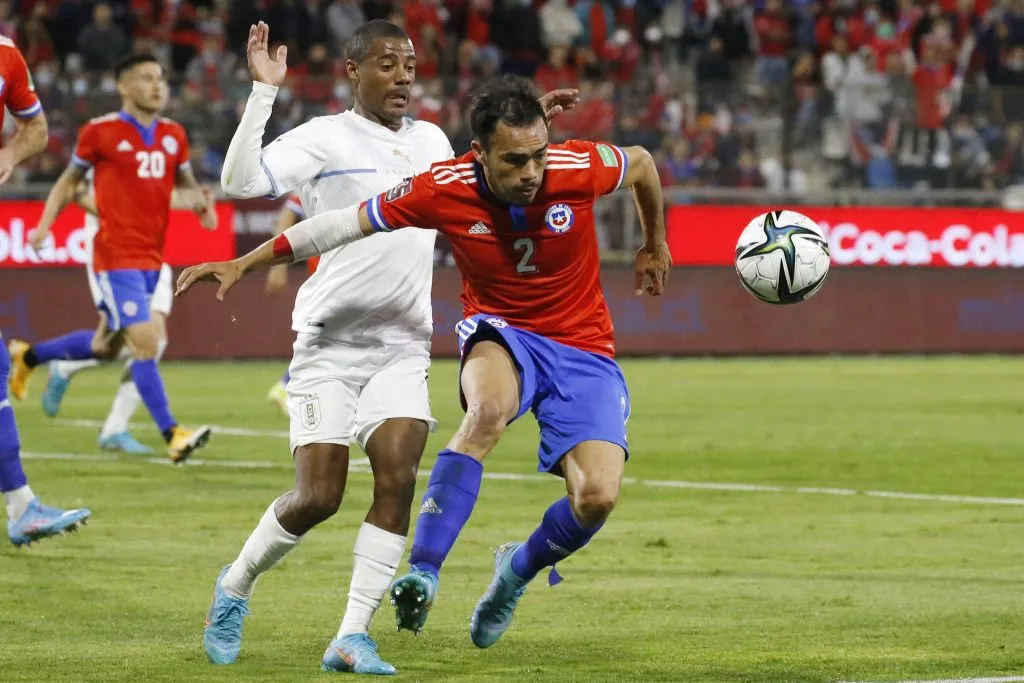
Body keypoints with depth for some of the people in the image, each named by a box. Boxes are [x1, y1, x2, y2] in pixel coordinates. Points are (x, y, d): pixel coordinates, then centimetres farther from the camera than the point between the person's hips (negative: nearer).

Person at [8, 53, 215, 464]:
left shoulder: (173, 136, 8)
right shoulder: (101, 132, -6)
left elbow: (186, 183, 20)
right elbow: (70, 180, 6)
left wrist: (197, 198, -3)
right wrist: (45, 224, -4)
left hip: (152, 257, 7)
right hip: (117, 256, -7)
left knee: (106, 345, 18)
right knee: (146, 342, -15)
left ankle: (27, 356, 41)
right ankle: (172, 436, -14)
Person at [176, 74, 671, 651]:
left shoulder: (580, 168, -20)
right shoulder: (444, 190, -19)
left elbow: (642, 163, 3)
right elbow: (343, 224, -9)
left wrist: (655, 247, 20)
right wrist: (242, 264, -9)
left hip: (583, 349, 1)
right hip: (501, 334, -1)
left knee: (597, 498, -18)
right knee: (489, 408, -39)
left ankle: (519, 571, 16)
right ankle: (423, 574, -36)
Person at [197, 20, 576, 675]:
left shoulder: (431, 140, 13)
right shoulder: (325, 138, -6)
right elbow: (240, 181, -18)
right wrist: (264, 91, -22)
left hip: (402, 345, 5)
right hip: (330, 343, -5)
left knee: (398, 478, -14)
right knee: (318, 497, -8)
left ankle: (353, 639, -11)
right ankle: (235, 586, 20)